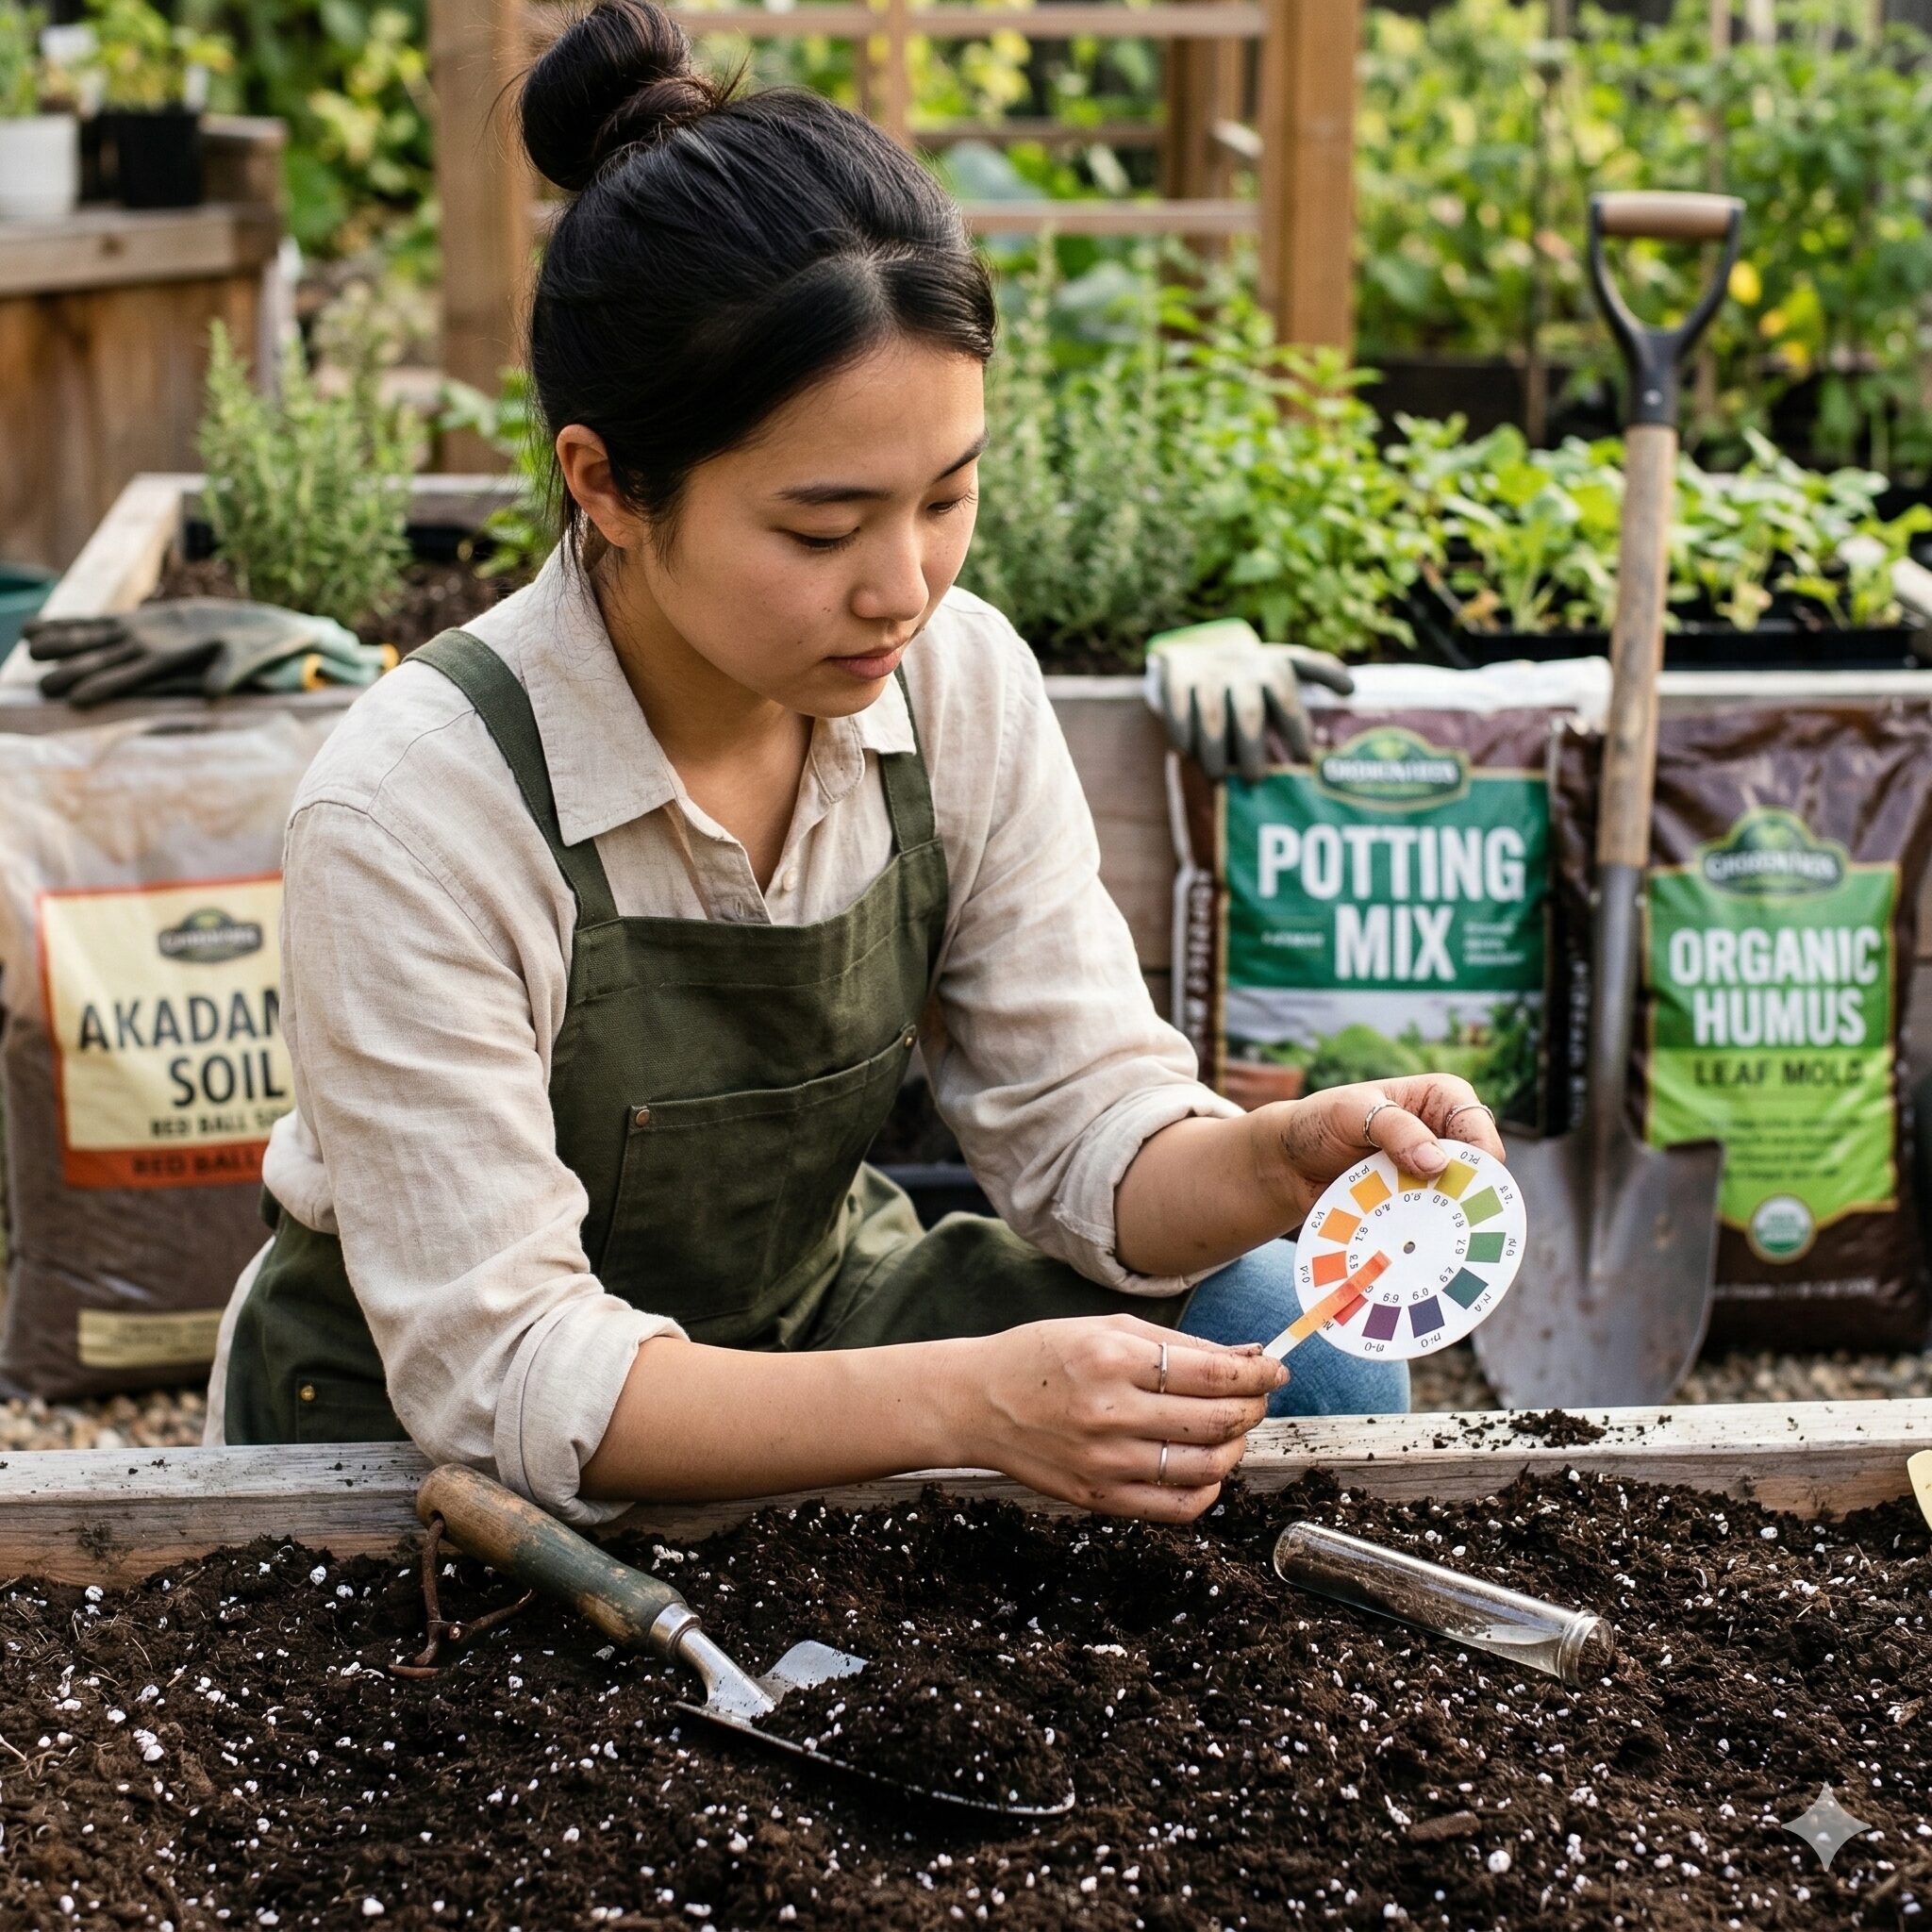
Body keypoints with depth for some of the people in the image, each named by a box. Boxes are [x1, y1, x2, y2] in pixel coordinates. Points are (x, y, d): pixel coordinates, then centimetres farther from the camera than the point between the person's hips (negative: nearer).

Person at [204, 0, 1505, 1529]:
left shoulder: (962, 684, -13)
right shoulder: (412, 813, -29)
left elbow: (1091, 1129, -8)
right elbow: (505, 1372, -30)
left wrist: (1277, 1162, -32)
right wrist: (971, 1404, -43)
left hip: (810, 1308, 5)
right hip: (430, 1443, -4)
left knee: (1309, 1370, -14)